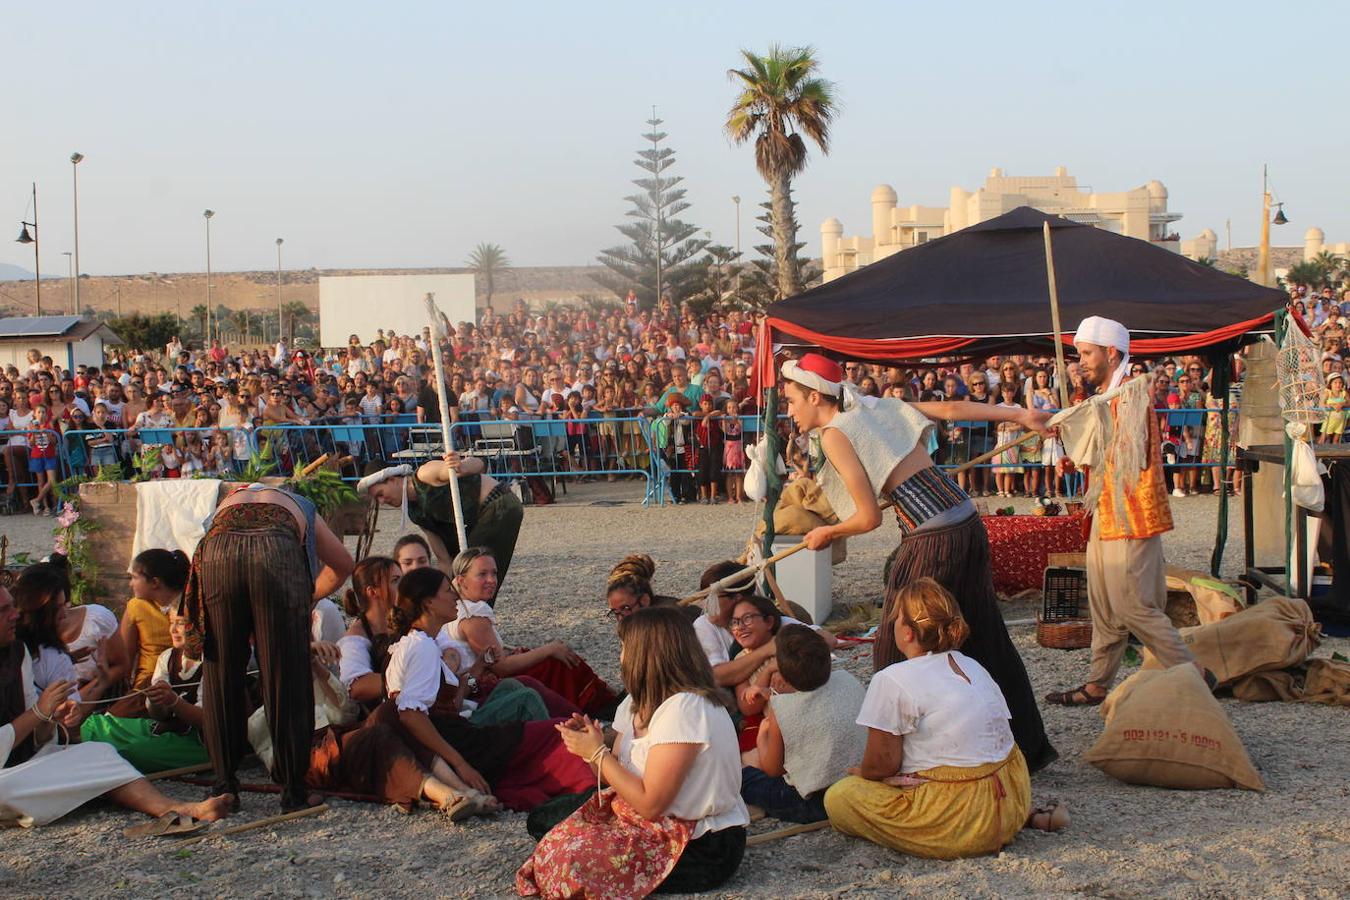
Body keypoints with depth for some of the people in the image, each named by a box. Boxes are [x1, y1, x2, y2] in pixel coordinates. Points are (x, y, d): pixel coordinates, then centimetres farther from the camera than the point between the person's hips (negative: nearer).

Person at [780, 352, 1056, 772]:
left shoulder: (835, 434, -7)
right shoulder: (878, 408, 14)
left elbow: (869, 518, -8)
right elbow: (952, 408, 10)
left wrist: (827, 534, 11)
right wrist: (1019, 415, 16)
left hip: (933, 540, -9)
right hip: (967, 522, 9)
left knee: (898, 653, 4)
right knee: (985, 640, 18)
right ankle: (1028, 746, 29)